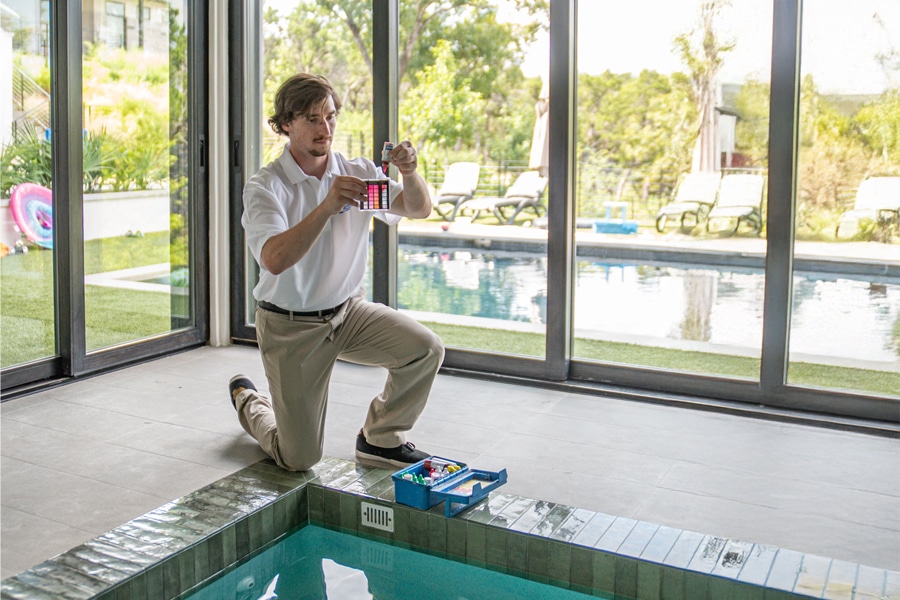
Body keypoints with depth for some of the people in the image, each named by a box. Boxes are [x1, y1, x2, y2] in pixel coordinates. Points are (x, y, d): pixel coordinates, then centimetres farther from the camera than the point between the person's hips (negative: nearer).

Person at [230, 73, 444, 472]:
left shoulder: (356, 172, -1)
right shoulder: (265, 186, -15)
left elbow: (419, 209, -12)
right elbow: (274, 259, -33)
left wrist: (410, 172, -33)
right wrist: (327, 207, -44)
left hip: (348, 311, 4)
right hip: (290, 327, -4)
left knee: (425, 349, -21)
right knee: (299, 460, 1)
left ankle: (380, 440, 5)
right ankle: (247, 400, 35)